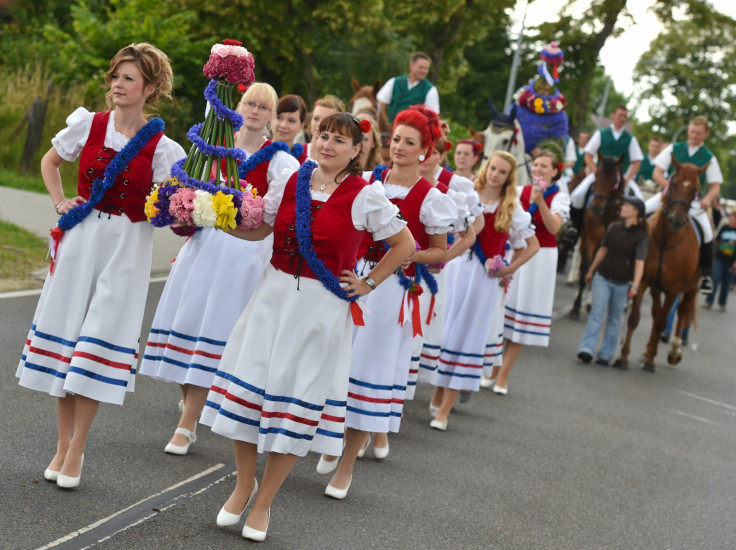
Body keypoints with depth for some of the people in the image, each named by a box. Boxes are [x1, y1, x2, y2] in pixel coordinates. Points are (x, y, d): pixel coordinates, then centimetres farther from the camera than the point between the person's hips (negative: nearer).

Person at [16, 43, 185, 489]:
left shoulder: (160, 147, -5)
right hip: (81, 237, 3)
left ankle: (77, 450, 5)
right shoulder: (88, 124, 1)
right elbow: (50, 161, 18)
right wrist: (61, 203, 7)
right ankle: (63, 443, 17)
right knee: (64, 331, 5)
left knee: (101, 341, -3)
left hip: (127, 247, -2)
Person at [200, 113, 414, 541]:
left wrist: (369, 284, 0)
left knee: (298, 402, 3)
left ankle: (264, 503, 16)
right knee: (250, 383, 4)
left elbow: (405, 244, 2)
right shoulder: (292, 182, 4)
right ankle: (245, 483, 25)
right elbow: (257, 230, 10)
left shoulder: (366, 196, -7)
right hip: (276, 292, 3)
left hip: (322, 305, -3)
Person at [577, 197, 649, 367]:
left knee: (614, 320, 9)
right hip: (603, 278, 2)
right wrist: (591, 271, 18)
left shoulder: (641, 237, -10)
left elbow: (639, 262, -19)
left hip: (622, 283, -2)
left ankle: (605, 354, 16)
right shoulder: (614, 228, 1)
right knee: (597, 314, -9)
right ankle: (586, 349, -16)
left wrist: (635, 285, -30)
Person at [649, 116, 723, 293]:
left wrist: (708, 199, -22)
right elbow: (657, 174, -1)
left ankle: (706, 275, -8)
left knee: (707, 232, -22)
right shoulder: (673, 149, 2)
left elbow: (715, 186, 0)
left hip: (692, 201, -1)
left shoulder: (709, 158, 2)